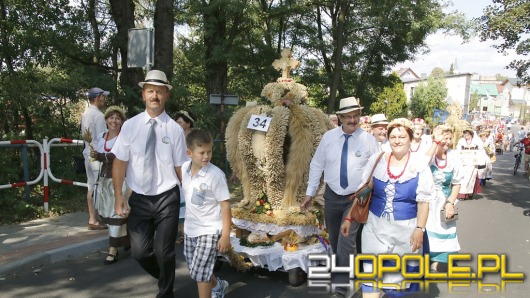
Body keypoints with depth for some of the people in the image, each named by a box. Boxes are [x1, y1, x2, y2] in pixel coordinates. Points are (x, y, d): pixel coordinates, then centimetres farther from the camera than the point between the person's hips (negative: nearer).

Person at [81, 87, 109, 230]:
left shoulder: (85, 114, 11)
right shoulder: (98, 115, -16)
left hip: (89, 153, 9)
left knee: (91, 186, 12)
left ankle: (92, 217, 19)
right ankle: (94, 220, 0)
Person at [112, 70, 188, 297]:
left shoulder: (175, 129, -6)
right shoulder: (130, 126, -3)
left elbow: (180, 167, -3)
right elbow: (120, 162, -1)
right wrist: (118, 196, -8)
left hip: (167, 199, -1)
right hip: (139, 199, 2)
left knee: (165, 252, 9)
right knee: (140, 251, 7)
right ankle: (165, 277, 40)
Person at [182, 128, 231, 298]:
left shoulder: (216, 175, -22)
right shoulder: (184, 168, -4)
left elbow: (225, 205, -18)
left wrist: (226, 235, -18)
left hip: (209, 230, -7)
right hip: (190, 228, 7)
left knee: (200, 272, -7)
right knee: (195, 270, 20)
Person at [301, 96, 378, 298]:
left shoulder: (368, 139, -7)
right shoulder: (328, 137, -3)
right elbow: (317, 165, 2)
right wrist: (310, 193, 3)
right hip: (332, 196, 3)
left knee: (346, 241, -12)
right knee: (335, 241, 15)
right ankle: (343, 273, 38)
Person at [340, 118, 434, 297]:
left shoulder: (420, 166, -4)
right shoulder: (376, 161, 1)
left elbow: (423, 202, -3)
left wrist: (420, 229, -11)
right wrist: (348, 218, 3)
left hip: (406, 229, -1)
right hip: (376, 226, 2)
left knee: (401, 275, 11)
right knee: (371, 273, 2)